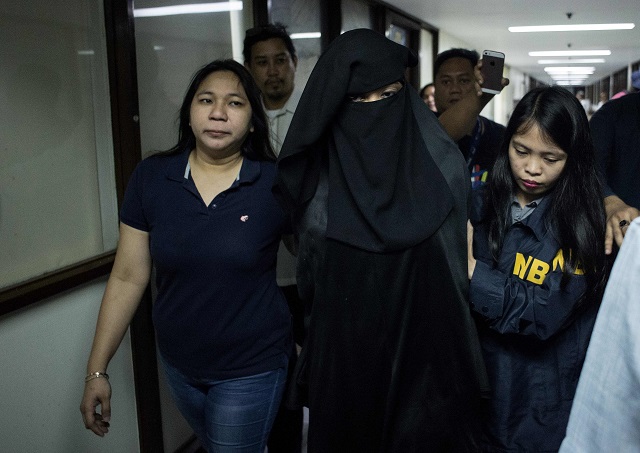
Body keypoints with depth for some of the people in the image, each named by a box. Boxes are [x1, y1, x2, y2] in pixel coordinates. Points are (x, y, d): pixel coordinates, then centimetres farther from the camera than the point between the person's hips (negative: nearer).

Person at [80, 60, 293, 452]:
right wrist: (97, 370, -3)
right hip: (179, 364, 4)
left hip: (250, 369, -3)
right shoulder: (151, 178, -8)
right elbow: (128, 278, -4)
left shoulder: (276, 183, -15)